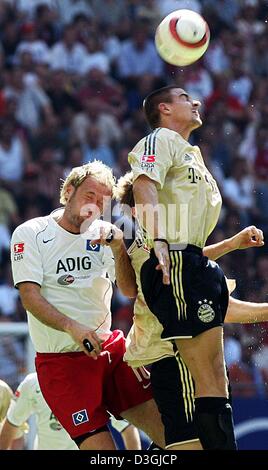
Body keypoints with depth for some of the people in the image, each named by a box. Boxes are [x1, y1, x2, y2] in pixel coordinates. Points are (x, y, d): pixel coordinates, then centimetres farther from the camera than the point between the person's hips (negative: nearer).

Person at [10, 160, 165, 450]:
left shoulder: (101, 235, 9)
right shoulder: (30, 234, -2)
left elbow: (130, 290, 0)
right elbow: (30, 298, -11)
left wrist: (119, 249, -18)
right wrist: (73, 327, -27)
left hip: (110, 348, 4)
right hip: (60, 360, -4)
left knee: (168, 429, -7)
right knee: (102, 449, -16)